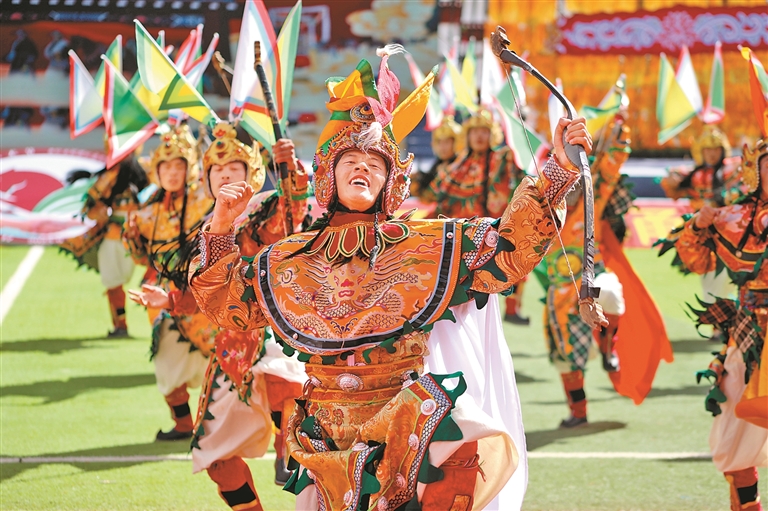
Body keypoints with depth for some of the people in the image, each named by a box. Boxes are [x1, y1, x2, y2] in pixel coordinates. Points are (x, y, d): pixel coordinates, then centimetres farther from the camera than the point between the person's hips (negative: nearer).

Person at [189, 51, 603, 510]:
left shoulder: (428, 245, 4)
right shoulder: (290, 259, 11)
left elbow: (511, 247, -2)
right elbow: (222, 301, 20)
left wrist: (559, 169, -10)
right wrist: (221, 230, 10)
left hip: (407, 425, -2)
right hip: (327, 436, 2)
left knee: (491, 450, -29)